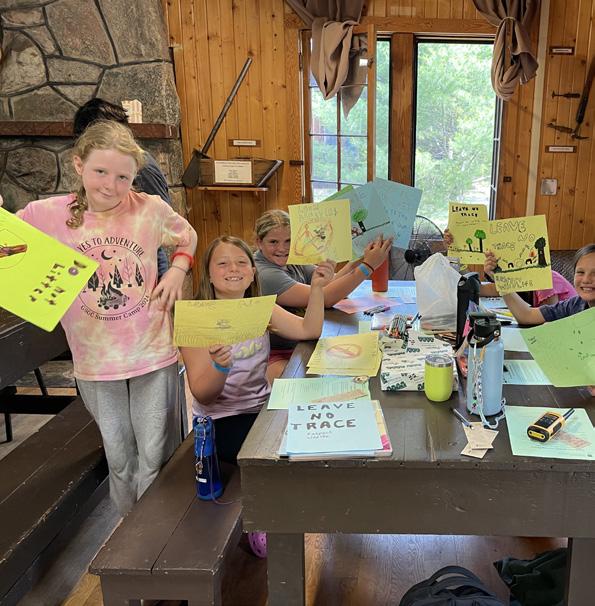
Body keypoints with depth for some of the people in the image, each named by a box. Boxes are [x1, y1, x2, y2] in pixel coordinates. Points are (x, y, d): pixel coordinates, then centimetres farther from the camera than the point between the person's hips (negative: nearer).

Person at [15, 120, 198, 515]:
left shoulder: (151, 209, -10)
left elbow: (187, 236, 10)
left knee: (156, 456, 12)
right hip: (96, 362, 1)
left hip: (154, 355, -1)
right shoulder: (47, 215, -10)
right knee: (119, 458, 18)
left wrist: (178, 271, -7)